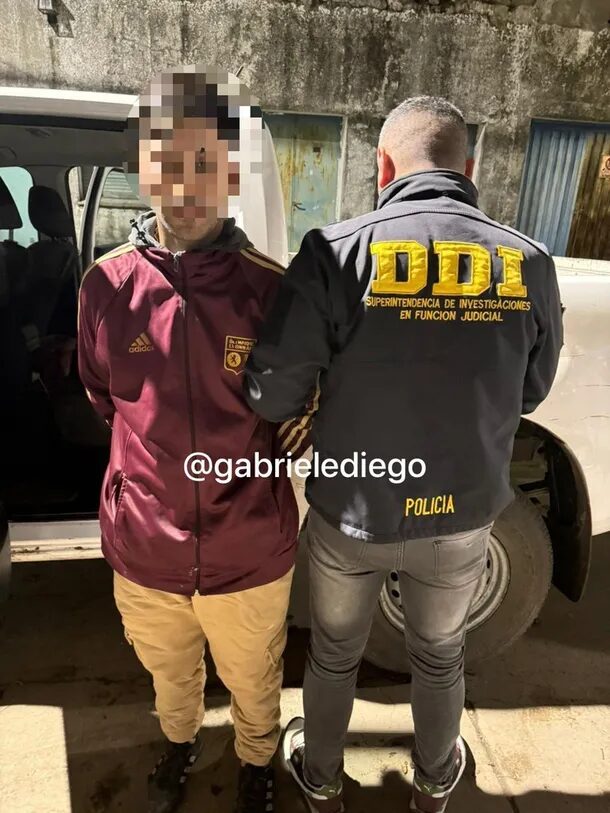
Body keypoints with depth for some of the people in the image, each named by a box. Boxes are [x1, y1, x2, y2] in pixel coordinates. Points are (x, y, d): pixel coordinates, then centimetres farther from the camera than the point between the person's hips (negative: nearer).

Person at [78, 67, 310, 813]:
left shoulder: (272, 289, -16)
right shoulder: (107, 286, -10)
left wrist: (255, 458, -6)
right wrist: (159, 461, 8)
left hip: (249, 555, -1)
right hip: (143, 549, 2)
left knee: (253, 682, 26)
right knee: (169, 671, 31)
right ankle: (179, 743, 65)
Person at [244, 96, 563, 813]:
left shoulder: (340, 251, -20)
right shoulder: (529, 265, -9)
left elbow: (271, 394, -19)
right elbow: (529, 393, 3)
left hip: (350, 515, -2)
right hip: (462, 518, 3)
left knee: (334, 654, 26)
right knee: (440, 658, 29)